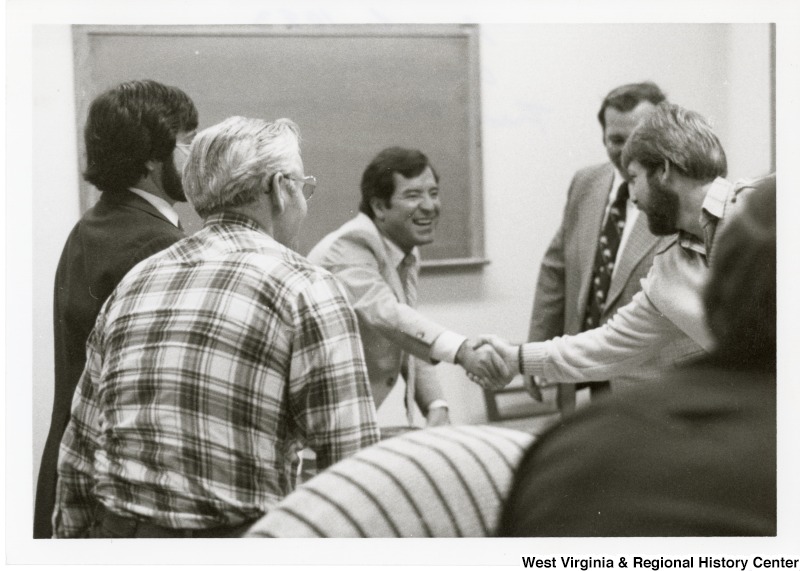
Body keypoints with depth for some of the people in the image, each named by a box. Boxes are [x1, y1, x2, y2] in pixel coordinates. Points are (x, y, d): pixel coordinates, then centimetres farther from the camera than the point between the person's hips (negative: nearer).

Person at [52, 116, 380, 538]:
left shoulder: (131, 283, 9)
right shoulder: (305, 289, -8)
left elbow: (77, 458, 11)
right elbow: (354, 465, -13)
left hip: (116, 534, 5)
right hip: (238, 536, -5)